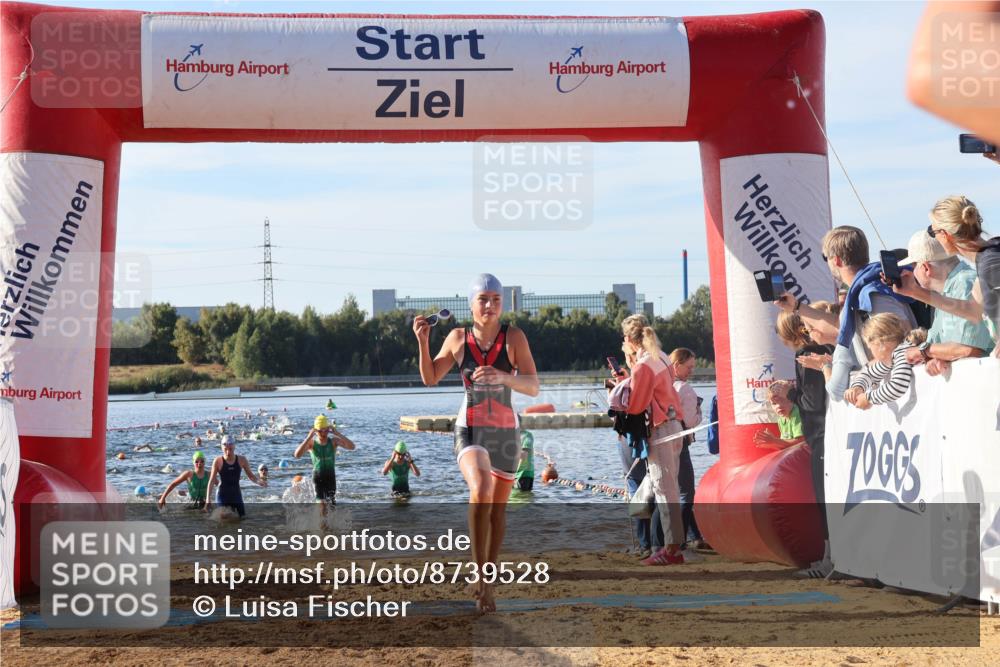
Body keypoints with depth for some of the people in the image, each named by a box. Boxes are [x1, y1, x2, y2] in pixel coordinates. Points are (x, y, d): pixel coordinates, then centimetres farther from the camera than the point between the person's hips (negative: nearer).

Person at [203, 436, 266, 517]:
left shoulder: (241, 460, -3)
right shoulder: (218, 461, -10)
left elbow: (250, 476, 7)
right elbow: (212, 481, -6)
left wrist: (258, 481, -16)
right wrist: (208, 499, -10)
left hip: (236, 495, 3)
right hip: (223, 496, -3)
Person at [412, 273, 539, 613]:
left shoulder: (514, 337, -7)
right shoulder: (458, 338, -2)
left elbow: (533, 387, -13)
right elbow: (431, 379, 9)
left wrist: (502, 377, -31)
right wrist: (423, 342, -5)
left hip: (505, 431, 1)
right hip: (470, 429, -1)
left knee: (498, 507, 12)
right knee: (480, 489, -28)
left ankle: (488, 581, 29)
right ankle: (481, 574, -22)